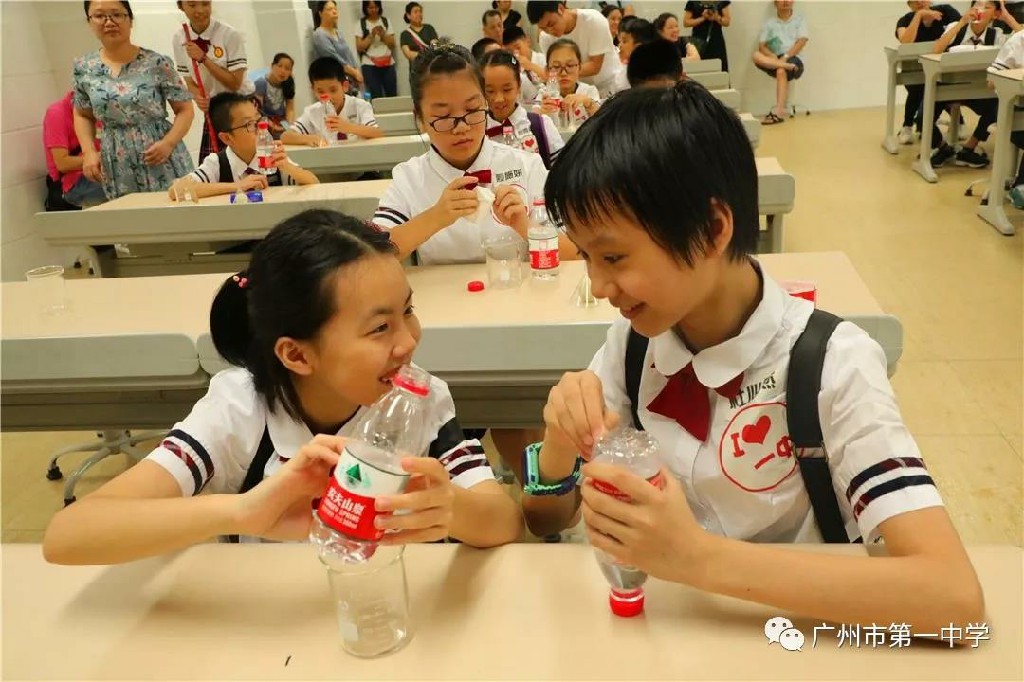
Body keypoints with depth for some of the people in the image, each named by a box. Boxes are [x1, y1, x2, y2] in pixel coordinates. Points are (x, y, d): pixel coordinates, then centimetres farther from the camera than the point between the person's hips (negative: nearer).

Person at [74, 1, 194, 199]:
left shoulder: (157, 63, -7)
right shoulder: (83, 69, 3)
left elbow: (185, 110, -3)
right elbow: (83, 115, 17)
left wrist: (168, 143, -18)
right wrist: (88, 152, 1)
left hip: (164, 167, -3)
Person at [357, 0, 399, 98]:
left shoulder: (385, 21, 10)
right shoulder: (361, 23, 3)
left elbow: (392, 45, 8)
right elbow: (359, 47, -3)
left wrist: (383, 35, -8)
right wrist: (371, 35, -12)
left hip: (388, 64, 3)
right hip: (370, 65, -3)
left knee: (392, 95, -1)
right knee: (376, 97, -10)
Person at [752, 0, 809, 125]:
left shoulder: (799, 20, 9)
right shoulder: (769, 23, 12)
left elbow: (801, 41, -4)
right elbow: (761, 46, 2)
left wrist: (786, 57, -18)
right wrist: (773, 57, -17)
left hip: (794, 59, -2)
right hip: (774, 60, 3)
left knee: (781, 71, -37)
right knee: (757, 56, -27)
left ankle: (779, 111, -42)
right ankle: (789, 67, -36)